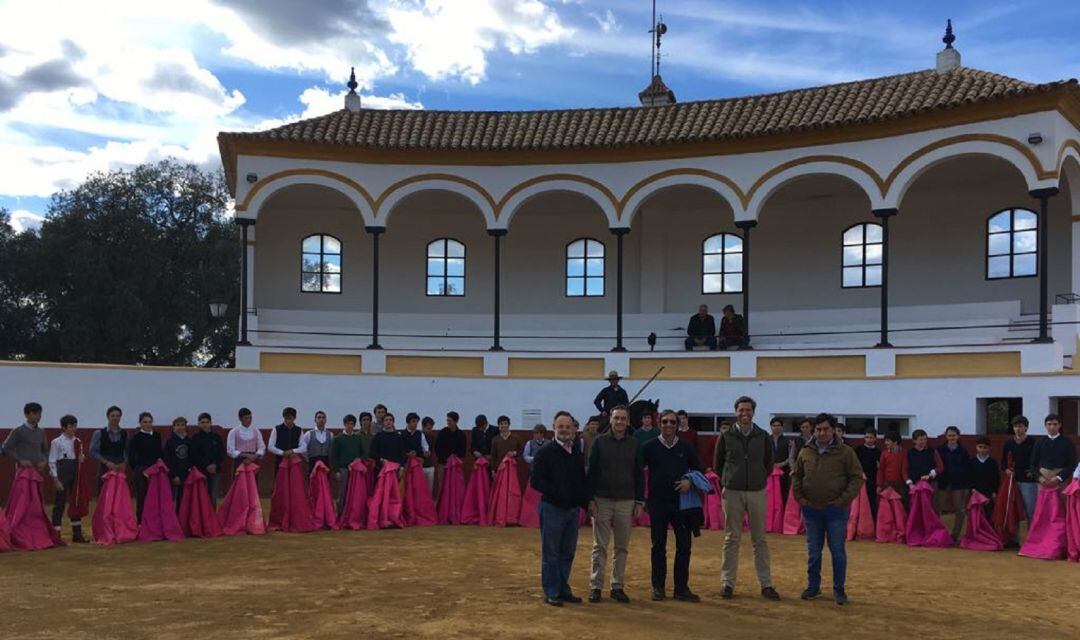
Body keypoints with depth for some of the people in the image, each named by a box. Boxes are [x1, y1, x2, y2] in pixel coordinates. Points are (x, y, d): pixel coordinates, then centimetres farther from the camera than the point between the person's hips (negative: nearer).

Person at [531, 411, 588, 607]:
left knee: (568, 553, 12)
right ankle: (551, 593, 9)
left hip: (573, 509, 6)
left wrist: (586, 503, 7)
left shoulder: (577, 455, 11)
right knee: (551, 553, 2)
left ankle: (563, 590, 22)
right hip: (552, 508, -6)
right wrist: (557, 493, -20)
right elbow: (535, 481, -12)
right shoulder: (545, 453, -7)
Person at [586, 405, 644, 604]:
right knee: (600, 546, 1)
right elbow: (590, 471, 1)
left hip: (626, 502, 2)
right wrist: (590, 499, -6)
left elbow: (639, 474, 10)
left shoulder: (634, 445, 7)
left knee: (622, 547, 6)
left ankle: (618, 586, 14)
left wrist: (639, 501, 4)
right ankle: (596, 587, 7)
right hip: (602, 501, -2)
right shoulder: (600, 442, 2)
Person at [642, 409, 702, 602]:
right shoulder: (650, 447, 3)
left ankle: (681, 588, 9)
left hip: (681, 502, 1)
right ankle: (658, 587, 13)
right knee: (658, 546, 5)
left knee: (684, 546, 1)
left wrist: (690, 481, -6)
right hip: (657, 503, -1)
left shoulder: (686, 448, 7)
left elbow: (698, 470, 14)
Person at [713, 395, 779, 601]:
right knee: (731, 539, 4)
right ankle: (728, 583, 10)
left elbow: (769, 463, 14)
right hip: (732, 493, -1)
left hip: (757, 492, 1)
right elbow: (717, 464, 10)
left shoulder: (763, 437, 4)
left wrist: (759, 480, 10)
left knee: (760, 540, 5)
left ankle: (766, 584, 9)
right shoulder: (726, 437, 1)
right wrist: (728, 480, 9)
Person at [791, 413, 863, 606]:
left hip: (836, 510, -3)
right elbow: (796, 475, 16)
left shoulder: (845, 452, -3)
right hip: (811, 509, 3)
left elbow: (857, 477, -3)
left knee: (837, 550, 2)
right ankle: (813, 586, 21)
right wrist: (799, 496, 3)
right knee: (813, 551, 10)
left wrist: (844, 499, -10)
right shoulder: (805, 452, 7)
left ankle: (839, 589, 12)